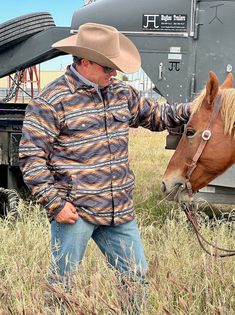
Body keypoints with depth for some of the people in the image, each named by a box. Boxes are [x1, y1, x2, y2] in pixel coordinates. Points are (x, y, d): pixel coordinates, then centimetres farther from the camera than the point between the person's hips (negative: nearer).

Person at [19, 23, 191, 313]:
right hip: (73, 212, -6)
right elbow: (31, 157, -13)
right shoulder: (50, 101, -12)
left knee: (137, 277, 16)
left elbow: (154, 115, 22)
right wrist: (55, 203, -18)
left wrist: (191, 111, 7)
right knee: (63, 281, 8)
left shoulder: (121, 93, 9)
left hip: (120, 211, 6)